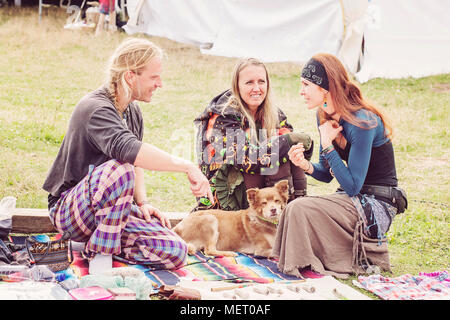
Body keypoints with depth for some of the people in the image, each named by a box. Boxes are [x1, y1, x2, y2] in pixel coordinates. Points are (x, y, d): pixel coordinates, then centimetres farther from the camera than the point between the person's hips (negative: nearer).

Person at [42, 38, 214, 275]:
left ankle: (96, 243, 3)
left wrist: (142, 202, 3)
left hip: (113, 206, 8)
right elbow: (127, 150, -41)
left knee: (175, 252, -14)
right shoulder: (95, 109, -21)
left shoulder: (133, 112, 10)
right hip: (68, 208, -8)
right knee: (119, 169, -39)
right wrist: (186, 166, -42)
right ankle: (101, 253, -23)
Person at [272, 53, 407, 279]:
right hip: (353, 200, 9)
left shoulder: (361, 122, -22)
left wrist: (327, 145, -19)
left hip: (375, 206, -9)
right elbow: (327, 174, 12)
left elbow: (352, 185, -22)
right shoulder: (324, 115, 5)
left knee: (299, 209, -23)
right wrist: (306, 166, -10)